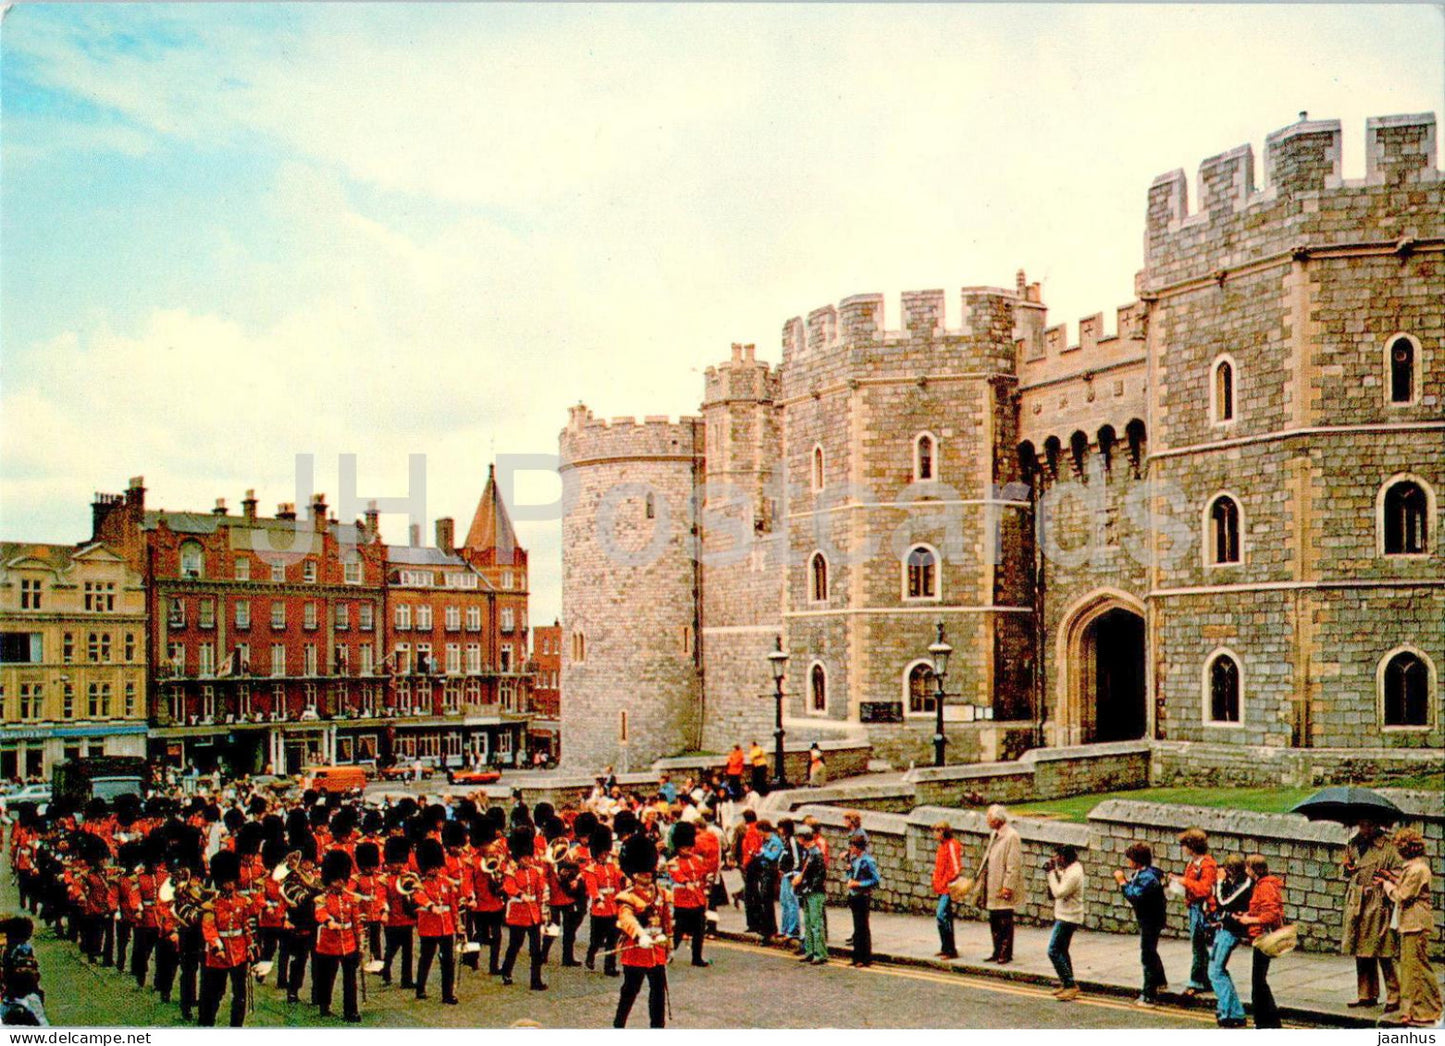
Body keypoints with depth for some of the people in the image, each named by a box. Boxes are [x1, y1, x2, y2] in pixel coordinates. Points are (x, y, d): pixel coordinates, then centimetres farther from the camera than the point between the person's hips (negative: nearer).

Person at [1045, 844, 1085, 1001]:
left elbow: (1058, 892, -25)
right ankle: (1068, 984, 25)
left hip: (1068, 918, -11)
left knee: (1054, 951, -10)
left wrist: (1051, 873, -19)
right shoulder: (1072, 868, 7)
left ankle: (1070, 985, -9)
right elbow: (1062, 883, 15)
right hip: (1066, 916, 11)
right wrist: (1054, 871, 1)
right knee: (1061, 951, 18)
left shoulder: (1074, 874, -24)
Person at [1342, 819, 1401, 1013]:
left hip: (1378, 905, -6)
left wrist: (1385, 880, -22)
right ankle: (1367, 995, 21)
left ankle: (1393, 997, 2)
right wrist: (1346, 867, 3)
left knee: (1383, 954, -6)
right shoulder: (1353, 845, 12)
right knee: (1361, 953, 11)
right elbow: (1345, 869, 23)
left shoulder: (1387, 847, -7)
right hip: (1357, 905, 6)